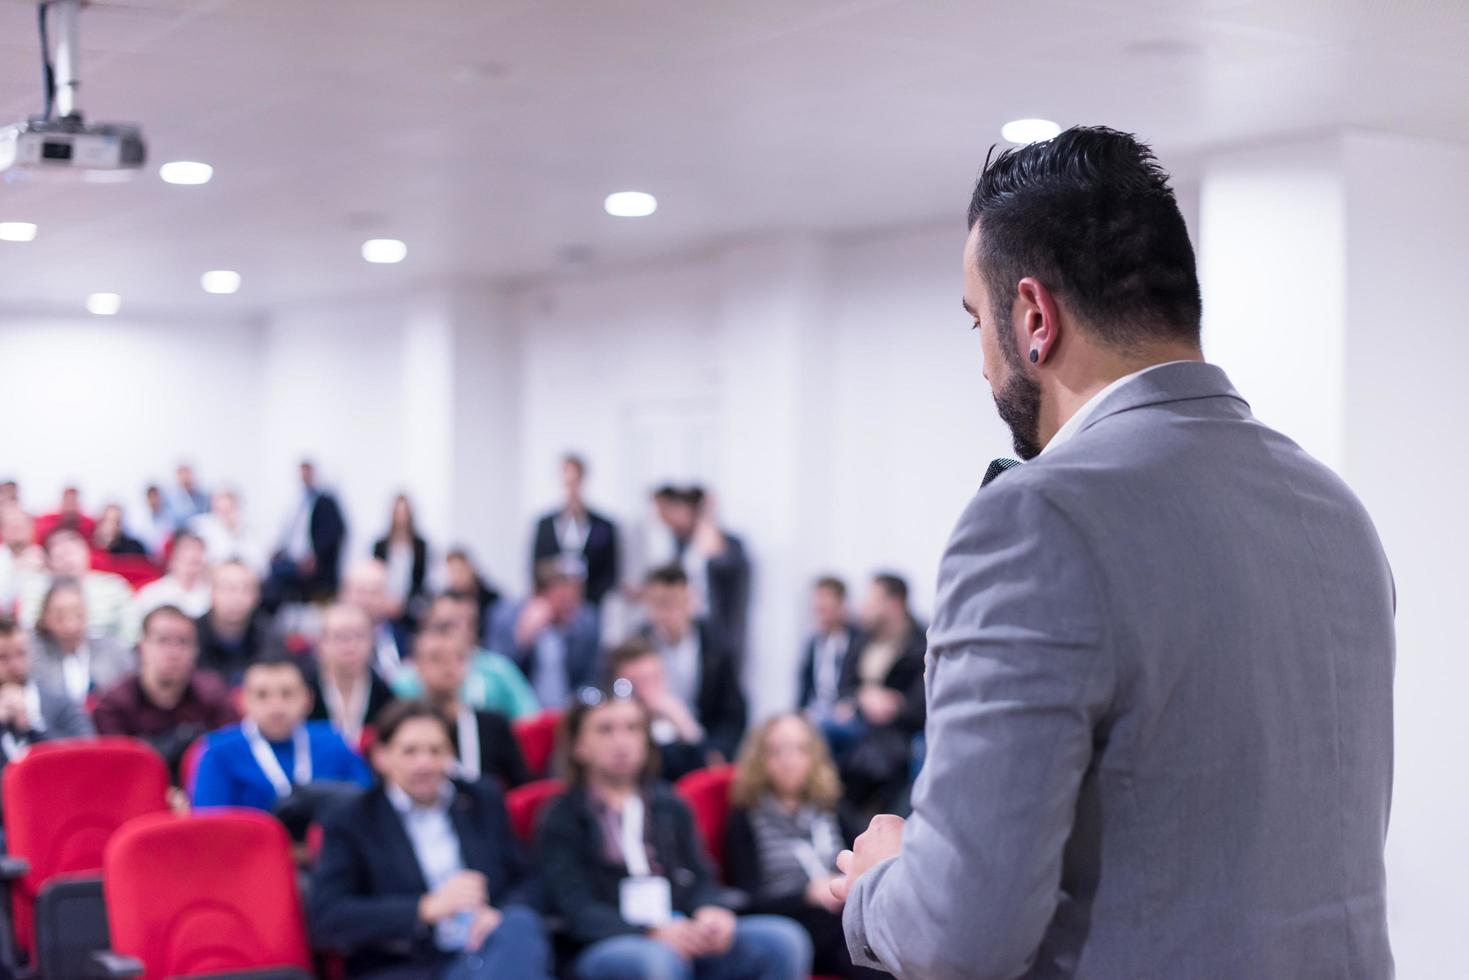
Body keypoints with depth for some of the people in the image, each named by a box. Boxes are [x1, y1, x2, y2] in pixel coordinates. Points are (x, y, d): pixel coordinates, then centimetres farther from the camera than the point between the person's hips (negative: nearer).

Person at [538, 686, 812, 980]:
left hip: (688, 940, 4)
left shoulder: (670, 805, 19)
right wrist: (652, 934, -21)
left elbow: (700, 878, 11)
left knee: (782, 940, -22)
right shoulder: (562, 818, 6)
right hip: (609, 950, -4)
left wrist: (712, 911, -14)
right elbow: (577, 910, -5)